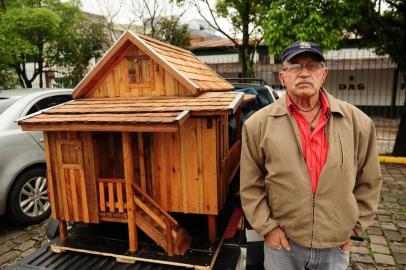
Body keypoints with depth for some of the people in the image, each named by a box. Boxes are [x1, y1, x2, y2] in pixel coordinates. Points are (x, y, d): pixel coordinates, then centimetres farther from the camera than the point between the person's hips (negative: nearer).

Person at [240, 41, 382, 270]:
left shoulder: (357, 122, -5)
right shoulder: (259, 124, -10)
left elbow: (369, 182, 5)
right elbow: (250, 185, -4)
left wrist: (355, 227, 5)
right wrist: (266, 226, -5)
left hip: (337, 246, 2)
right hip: (282, 242, -1)